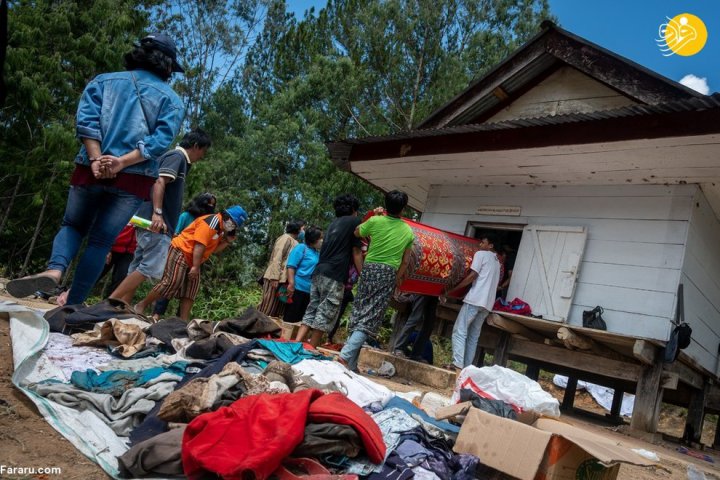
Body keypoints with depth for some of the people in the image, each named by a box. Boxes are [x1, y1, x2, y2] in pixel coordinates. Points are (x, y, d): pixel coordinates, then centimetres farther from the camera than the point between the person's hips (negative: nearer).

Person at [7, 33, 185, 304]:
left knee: (73, 226, 18)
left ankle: (54, 270, -11)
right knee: (101, 241, 6)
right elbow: (161, 140, -9)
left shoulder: (104, 81, 12)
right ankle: (73, 305, 7)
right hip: (133, 179, -1)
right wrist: (121, 162, -14)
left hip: (91, 171, 1)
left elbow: (86, 120, -4)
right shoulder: (171, 99, 7)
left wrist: (96, 160, -12)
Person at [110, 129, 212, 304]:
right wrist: (157, 213, -28)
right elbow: (159, 181, -18)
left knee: (138, 268, 8)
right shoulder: (177, 156, -4)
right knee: (153, 268, -15)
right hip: (156, 222, -10)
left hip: (149, 222, 10)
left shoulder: (178, 159, 25)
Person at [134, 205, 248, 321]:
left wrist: (228, 241, -1)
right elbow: (199, 245, -24)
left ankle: (184, 320, 1)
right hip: (180, 251, -11)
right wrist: (195, 267, -24)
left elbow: (214, 249, 12)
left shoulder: (220, 228, 12)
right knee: (171, 282, -15)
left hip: (192, 259, 11)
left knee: (191, 289, 3)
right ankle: (141, 306, -1)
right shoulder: (212, 222, -19)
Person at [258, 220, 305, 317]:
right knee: (268, 308, -5)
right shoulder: (286, 238, -6)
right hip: (276, 278, -8)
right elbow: (277, 258, -15)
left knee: (277, 310, 7)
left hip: (284, 279, 8)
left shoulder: (295, 242, 19)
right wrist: (275, 277, -22)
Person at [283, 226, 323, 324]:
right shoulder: (301, 248, -6)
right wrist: (291, 284, -21)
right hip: (298, 288, -7)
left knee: (299, 318, 13)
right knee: (290, 317, -2)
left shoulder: (318, 253, 15)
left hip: (310, 290, 7)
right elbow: (291, 266, -13)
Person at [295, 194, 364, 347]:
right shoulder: (354, 221, 4)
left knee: (311, 312, 8)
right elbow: (356, 251, 0)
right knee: (325, 315, -3)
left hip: (319, 272, 7)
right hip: (334, 275, -7)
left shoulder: (333, 223, 24)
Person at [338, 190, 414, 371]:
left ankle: (350, 363, 11)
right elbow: (405, 261, 7)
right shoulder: (408, 231, 4)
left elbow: (357, 232, 17)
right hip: (389, 273, 0)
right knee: (370, 319, -3)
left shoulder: (375, 221, -2)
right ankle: (346, 355, -16)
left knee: (358, 315, 8)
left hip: (370, 269, 1)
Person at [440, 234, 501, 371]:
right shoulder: (497, 262, 27)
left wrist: (451, 289, -6)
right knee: (474, 335, 8)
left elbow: (472, 276, -8)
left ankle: (457, 364, -17)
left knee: (460, 331, -8)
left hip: (475, 299, -8)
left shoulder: (481, 254, 3)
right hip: (488, 303, 8)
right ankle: (467, 366, 4)